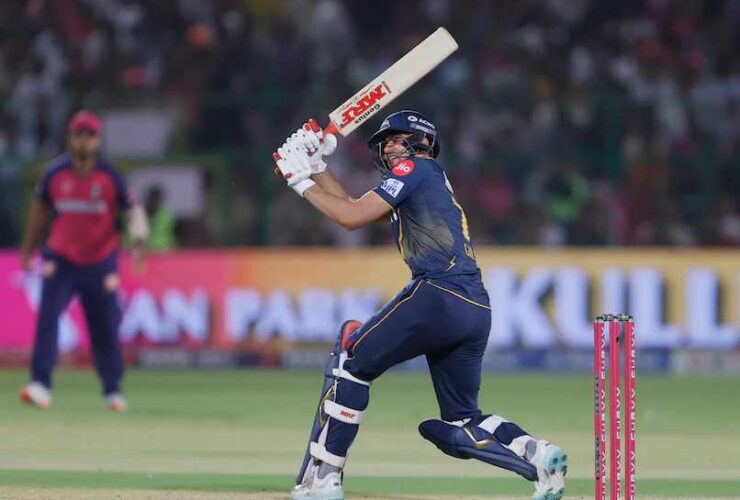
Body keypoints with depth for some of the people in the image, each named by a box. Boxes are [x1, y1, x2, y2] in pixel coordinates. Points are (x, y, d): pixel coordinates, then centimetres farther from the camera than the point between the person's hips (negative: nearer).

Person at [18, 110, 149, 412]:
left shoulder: (110, 176, -6)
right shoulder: (55, 174, -2)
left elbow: (133, 210, -4)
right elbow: (40, 207, 13)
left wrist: (138, 240, -23)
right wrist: (28, 248, 18)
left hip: (100, 263, 0)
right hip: (61, 260, 0)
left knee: (105, 327, 6)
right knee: (47, 317, -17)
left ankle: (113, 390, 22)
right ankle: (41, 384, -21)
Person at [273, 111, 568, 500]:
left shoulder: (416, 168, 4)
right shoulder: (429, 180, 31)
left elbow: (352, 217, -4)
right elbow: (353, 205, 32)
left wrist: (302, 182, 6)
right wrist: (317, 165, 28)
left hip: (437, 293, -9)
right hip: (475, 311, 9)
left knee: (351, 359, 2)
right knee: (462, 422, 13)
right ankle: (539, 456, -12)